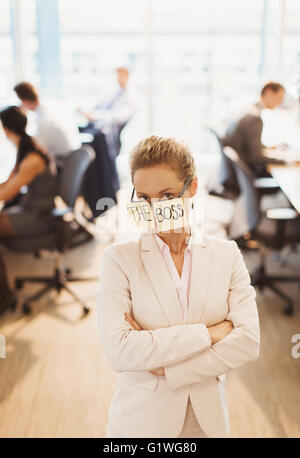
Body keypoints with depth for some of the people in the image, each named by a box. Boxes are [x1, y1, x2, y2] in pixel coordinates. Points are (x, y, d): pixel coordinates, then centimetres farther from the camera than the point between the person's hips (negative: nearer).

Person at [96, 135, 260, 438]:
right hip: (141, 421, -2)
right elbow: (118, 351, -22)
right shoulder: (119, 258, -11)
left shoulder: (227, 254, -4)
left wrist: (166, 368, -17)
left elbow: (248, 341, -11)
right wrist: (208, 333, -19)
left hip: (209, 419, 2)